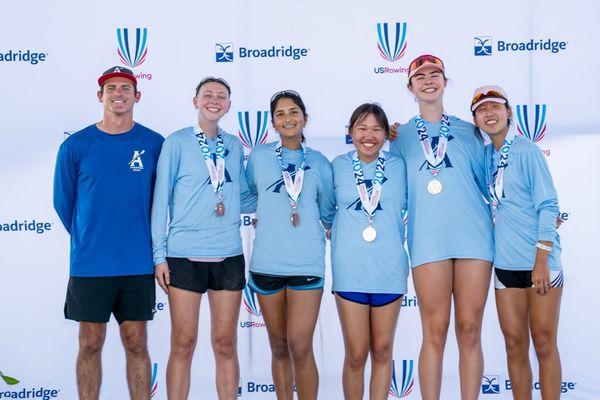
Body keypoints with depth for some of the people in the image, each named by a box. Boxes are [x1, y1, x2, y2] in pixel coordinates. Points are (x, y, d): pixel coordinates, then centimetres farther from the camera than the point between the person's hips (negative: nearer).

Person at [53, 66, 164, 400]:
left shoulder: (155, 144, 0)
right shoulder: (75, 146, -2)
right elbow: (63, 203, 8)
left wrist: (142, 240, 10)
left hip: (138, 264, 1)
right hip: (89, 265, 0)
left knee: (136, 344, 7)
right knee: (90, 345, 7)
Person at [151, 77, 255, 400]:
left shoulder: (234, 145, 11)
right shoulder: (176, 143, 1)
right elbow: (161, 199, 0)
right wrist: (160, 255, -4)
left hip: (228, 255, 3)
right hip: (184, 255, -3)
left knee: (225, 344, 7)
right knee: (183, 344, 1)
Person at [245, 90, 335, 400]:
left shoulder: (319, 162, 9)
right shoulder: (259, 157, 8)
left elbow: (328, 212, 18)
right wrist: (265, 218, 13)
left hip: (307, 261, -1)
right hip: (267, 261, 1)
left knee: (300, 347, -11)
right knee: (279, 348, 9)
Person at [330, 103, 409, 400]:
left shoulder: (397, 166, 4)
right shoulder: (338, 166, 3)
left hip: (389, 268, 1)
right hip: (349, 269, -1)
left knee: (382, 352, 9)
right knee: (356, 355, 0)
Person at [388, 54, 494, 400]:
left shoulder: (468, 131, 16)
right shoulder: (401, 135, 15)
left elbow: (486, 181, 18)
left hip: (474, 236, 1)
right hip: (428, 240, -1)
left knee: (470, 331, 0)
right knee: (435, 333, -3)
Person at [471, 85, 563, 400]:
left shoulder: (527, 150, -6)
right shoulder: (484, 156, 11)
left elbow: (547, 205, -9)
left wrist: (541, 260, -16)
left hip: (540, 258, -5)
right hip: (505, 262, 5)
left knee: (544, 343, -1)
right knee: (515, 345, 7)